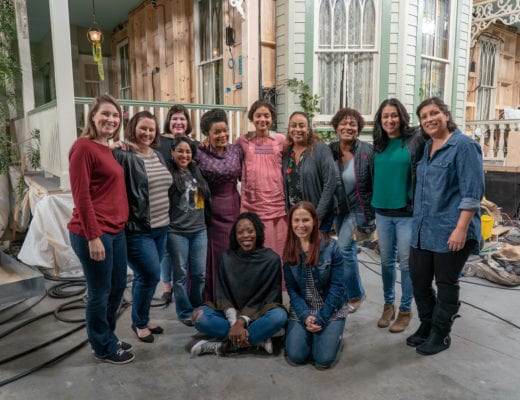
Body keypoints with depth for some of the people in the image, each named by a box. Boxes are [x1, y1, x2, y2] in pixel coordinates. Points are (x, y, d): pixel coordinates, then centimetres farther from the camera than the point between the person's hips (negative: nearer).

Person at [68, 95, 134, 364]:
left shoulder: (108, 149, 13)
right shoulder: (84, 147, -13)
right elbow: (81, 195, -17)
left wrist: (120, 223, 12)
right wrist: (93, 237, -19)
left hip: (116, 231, 9)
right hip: (93, 233, -9)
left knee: (117, 287, 19)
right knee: (100, 292, 7)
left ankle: (108, 338, 39)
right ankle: (103, 347, 27)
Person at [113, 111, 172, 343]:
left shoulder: (158, 156, 13)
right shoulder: (123, 156, -11)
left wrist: (165, 219, 21)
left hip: (160, 228, 8)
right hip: (137, 230, -7)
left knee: (145, 276, 17)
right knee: (151, 275, -5)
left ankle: (143, 319, 32)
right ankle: (139, 323, 17)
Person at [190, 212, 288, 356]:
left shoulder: (272, 259, -9)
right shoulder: (226, 258, -2)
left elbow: (269, 296, -11)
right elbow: (223, 296, -5)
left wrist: (242, 322, -22)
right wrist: (234, 323, -23)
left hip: (258, 315, -2)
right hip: (231, 314, 2)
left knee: (279, 316, -34)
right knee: (199, 315, -26)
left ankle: (222, 345, -23)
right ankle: (257, 340, -22)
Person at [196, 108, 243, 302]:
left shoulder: (236, 150, 4)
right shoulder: (199, 153, -6)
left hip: (233, 209, 3)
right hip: (209, 211, -3)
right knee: (211, 258, 3)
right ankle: (209, 300, 19)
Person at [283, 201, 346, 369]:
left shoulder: (330, 246, -14)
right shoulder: (289, 250, -4)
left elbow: (337, 286, -13)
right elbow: (291, 288, -3)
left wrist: (320, 319, -16)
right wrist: (305, 316, -16)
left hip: (331, 308, -2)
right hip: (301, 309, 3)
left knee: (323, 360, -15)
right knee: (296, 356, -12)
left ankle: (332, 332, 16)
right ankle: (309, 332, 18)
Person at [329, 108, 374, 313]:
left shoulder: (367, 151, -15)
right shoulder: (330, 151, -3)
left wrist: (374, 214, -10)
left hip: (359, 209, -5)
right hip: (339, 209, 5)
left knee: (344, 249, -12)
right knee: (348, 251, 15)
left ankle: (355, 295, 11)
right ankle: (353, 292, 36)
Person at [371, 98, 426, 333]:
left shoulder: (416, 140, -7)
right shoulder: (379, 144, 8)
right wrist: (372, 205, 15)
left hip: (407, 212, -4)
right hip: (382, 212, 5)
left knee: (406, 263, 5)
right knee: (386, 260, 13)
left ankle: (405, 310, 21)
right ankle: (388, 305, 29)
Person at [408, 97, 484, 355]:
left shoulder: (464, 146, -9)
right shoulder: (427, 148, 13)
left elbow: (472, 192, -15)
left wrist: (461, 229, -20)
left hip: (451, 232, -7)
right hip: (423, 230, 7)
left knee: (446, 284, 7)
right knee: (418, 280, 12)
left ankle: (440, 335, 24)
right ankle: (426, 326, 32)